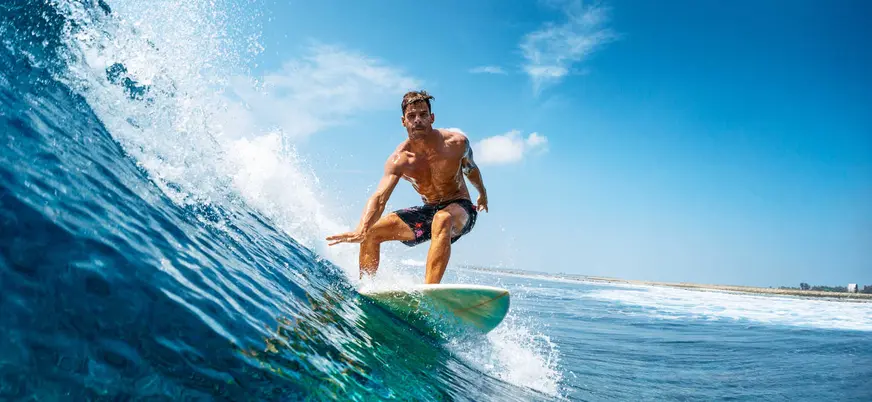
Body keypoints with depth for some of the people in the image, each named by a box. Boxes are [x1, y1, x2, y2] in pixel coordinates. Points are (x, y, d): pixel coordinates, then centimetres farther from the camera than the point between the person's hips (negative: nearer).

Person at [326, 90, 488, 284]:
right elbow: (379, 197, -29)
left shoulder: (456, 143, -17)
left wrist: (482, 194, 24)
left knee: (442, 219, -41)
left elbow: (471, 169, 6)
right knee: (372, 231, -5)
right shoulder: (399, 160, -16)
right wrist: (361, 230, -48)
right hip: (428, 210, 4)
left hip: (461, 209, -3)